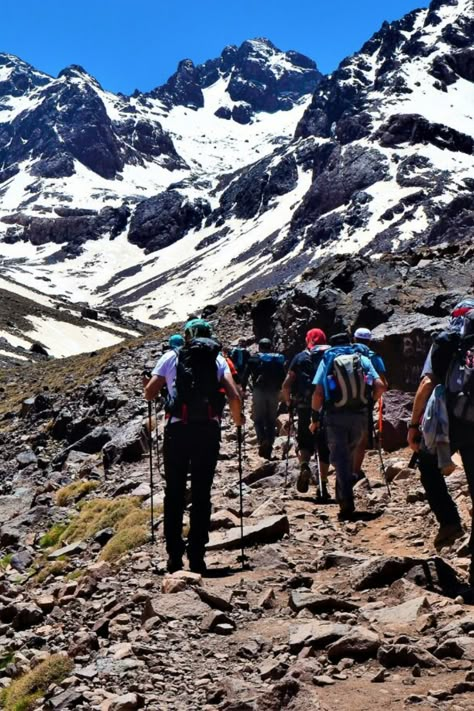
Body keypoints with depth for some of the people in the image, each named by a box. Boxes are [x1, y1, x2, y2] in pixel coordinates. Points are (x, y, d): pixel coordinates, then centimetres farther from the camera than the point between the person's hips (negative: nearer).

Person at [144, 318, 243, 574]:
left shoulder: (171, 357, 6)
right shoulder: (217, 359, 7)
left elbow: (149, 393, 4)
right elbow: (234, 396, -2)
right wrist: (237, 420, 15)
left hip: (178, 429, 0)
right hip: (208, 430, 1)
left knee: (174, 493, 10)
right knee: (202, 494, 7)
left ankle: (174, 556, 10)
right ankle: (196, 557, 7)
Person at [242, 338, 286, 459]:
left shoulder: (254, 358, 5)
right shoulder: (278, 358, 13)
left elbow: (246, 374, 2)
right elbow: (283, 376, 11)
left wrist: (243, 389, 13)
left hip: (259, 391, -2)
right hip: (274, 392, 2)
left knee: (258, 419, 4)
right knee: (271, 421, 10)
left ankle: (262, 441, -20)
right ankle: (269, 448, 8)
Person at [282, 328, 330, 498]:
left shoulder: (300, 358, 7)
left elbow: (286, 385, 2)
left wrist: (289, 402, 17)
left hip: (304, 407, 0)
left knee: (304, 441, 16)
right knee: (324, 446, 8)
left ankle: (304, 466, -13)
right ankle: (323, 486, 7)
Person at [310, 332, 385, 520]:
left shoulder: (327, 360, 4)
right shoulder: (362, 359, 8)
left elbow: (318, 392, -6)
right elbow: (379, 386, -1)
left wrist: (315, 417, 2)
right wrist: (369, 402, 15)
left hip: (336, 415, -2)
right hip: (360, 415, 2)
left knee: (339, 457, 1)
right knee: (348, 455, 22)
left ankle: (347, 504, -9)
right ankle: (343, 495, 26)